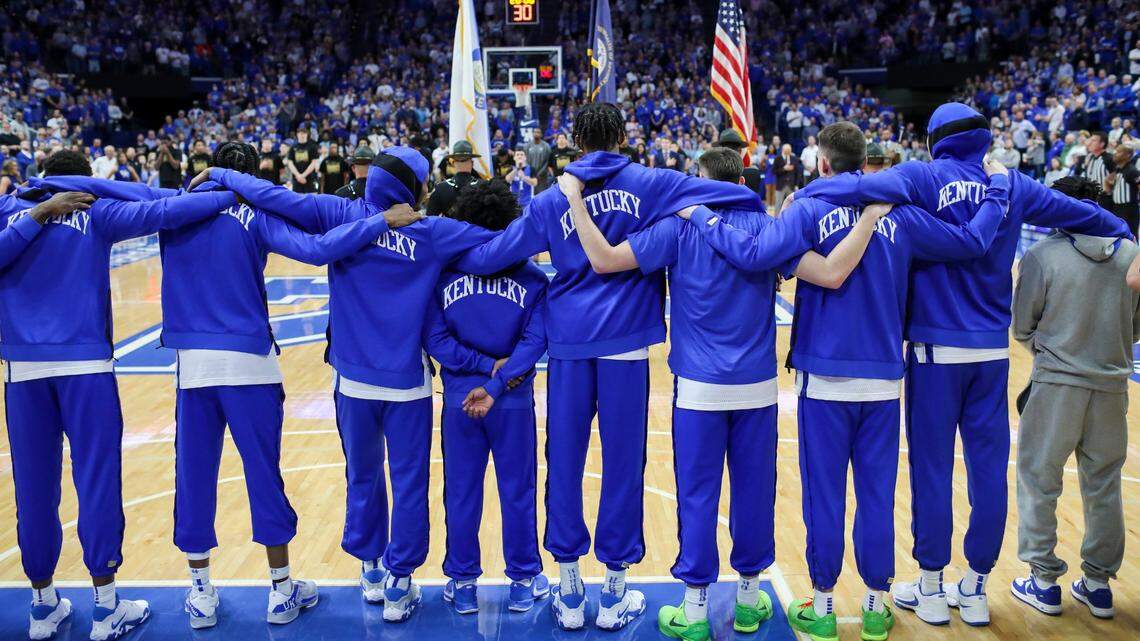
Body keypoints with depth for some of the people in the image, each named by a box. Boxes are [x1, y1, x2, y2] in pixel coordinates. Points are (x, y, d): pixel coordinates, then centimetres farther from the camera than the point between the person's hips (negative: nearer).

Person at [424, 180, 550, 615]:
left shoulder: (442, 273, -3)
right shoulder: (531, 276, -4)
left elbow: (434, 339, -8)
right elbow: (536, 339, -11)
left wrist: (485, 366, -7)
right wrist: (497, 381, -14)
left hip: (457, 401, 1)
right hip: (515, 402, 0)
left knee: (461, 493, 12)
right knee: (517, 492, 13)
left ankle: (463, 584, 24)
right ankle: (523, 583, 26)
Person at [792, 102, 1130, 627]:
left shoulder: (926, 178, -5)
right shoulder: (1012, 185, 7)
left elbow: (861, 187, -23)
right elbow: (1080, 213, 20)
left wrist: (802, 197, -12)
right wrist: (1123, 235, 38)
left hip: (937, 348, -4)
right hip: (993, 349, 4)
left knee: (932, 467, 4)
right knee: (988, 467, 9)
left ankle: (930, 589, 15)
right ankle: (975, 590, 20)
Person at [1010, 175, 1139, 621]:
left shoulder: (1043, 255, -11)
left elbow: (1022, 326, -5)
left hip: (1056, 384, -4)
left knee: (1039, 482, 10)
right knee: (1104, 487, 16)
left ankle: (1044, 582, 16)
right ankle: (1098, 584, 26)